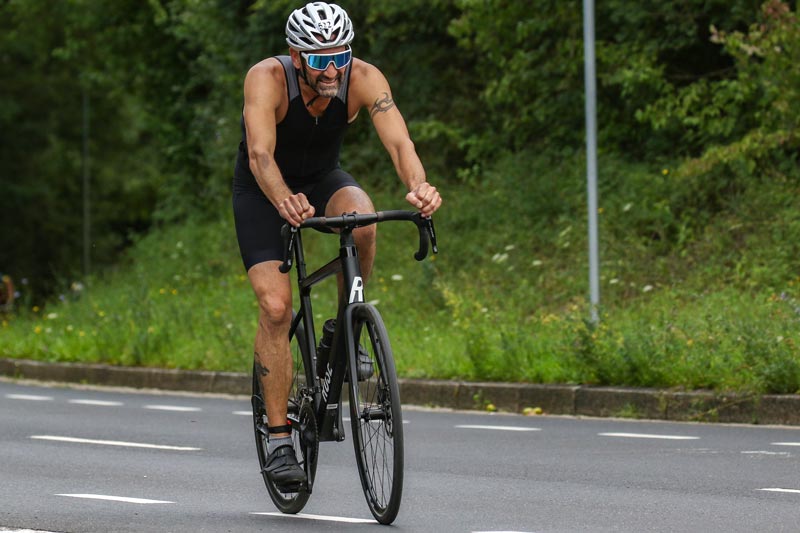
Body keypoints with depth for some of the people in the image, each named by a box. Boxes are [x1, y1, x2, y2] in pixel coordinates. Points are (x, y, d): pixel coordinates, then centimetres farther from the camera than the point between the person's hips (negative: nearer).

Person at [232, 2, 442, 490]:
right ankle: (279, 440, -9)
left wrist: (419, 186, -58)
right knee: (276, 306, -18)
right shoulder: (267, 79, -32)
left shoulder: (364, 79, -25)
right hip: (263, 191, -2)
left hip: (324, 179, 2)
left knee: (362, 222, -33)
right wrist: (284, 201, -64)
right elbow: (260, 154, -44)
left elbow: (399, 141, -37)